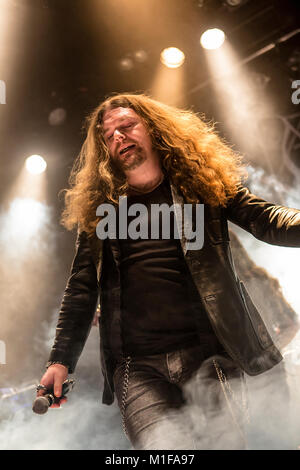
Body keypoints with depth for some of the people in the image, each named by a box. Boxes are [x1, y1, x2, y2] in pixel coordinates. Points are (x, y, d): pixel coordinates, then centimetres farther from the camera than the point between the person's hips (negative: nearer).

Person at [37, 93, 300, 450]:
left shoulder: (203, 183, 10)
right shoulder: (99, 207, 14)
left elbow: (266, 220, -1)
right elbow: (80, 292, 14)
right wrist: (61, 360, 8)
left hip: (210, 353, 0)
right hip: (138, 366, 1)